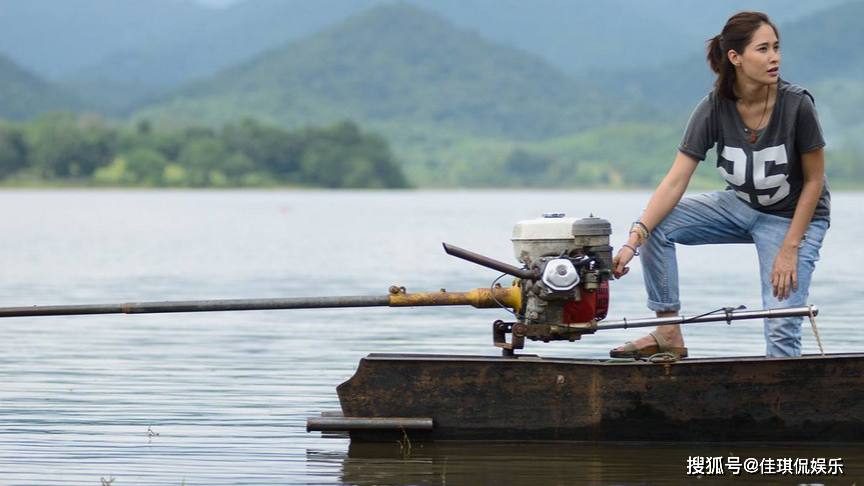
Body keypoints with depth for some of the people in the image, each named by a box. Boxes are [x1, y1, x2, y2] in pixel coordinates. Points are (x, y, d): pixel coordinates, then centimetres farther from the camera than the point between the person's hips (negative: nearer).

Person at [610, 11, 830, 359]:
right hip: (741, 205, 3)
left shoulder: (796, 105, -25)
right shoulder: (714, 109, -18)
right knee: (656, 224, -15)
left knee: (782, 324, -17)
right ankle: (669, 335, -6)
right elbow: (674, 182, -20)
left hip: (793, 216, -3)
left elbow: (814, 181, -13)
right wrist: (633, 241, -30)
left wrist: (790, 249, -17)